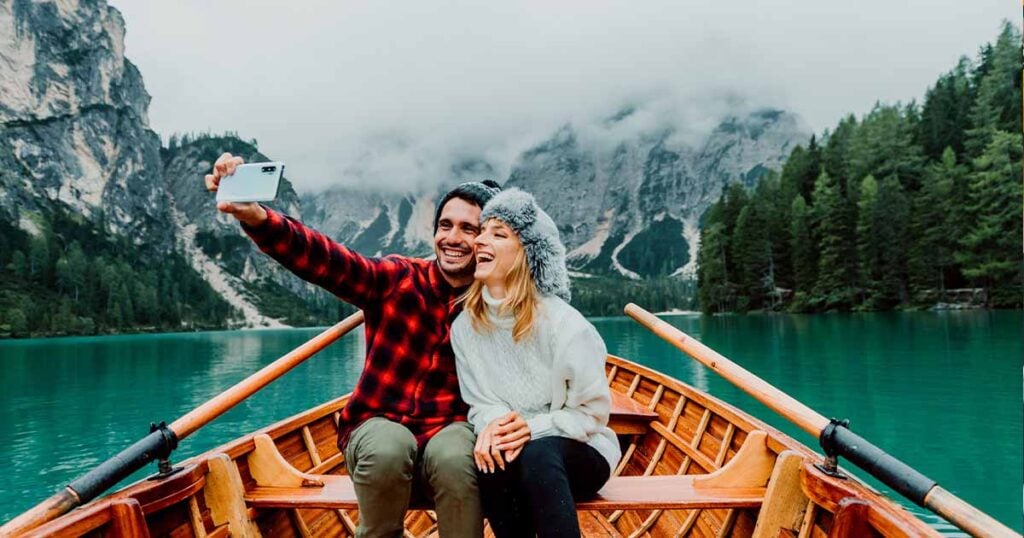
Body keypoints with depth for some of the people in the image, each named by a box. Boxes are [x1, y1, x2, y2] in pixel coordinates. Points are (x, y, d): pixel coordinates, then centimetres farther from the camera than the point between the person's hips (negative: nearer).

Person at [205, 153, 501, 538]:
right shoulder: (397, 279, -5)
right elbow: (322, 259, -18)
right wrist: (255, 216, -35)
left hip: (449, 429, 0)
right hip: (379, 425, 1)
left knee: (453, 456, -33)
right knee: (388, 447, -32)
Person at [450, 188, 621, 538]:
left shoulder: (562, 322, -17)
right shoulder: (465, 325, -2)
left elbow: (592, 413, -10)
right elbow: (479, 402, 2)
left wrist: (533, 427, -26)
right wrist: (492, 426, -22)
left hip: (580, 453, -2)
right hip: (524, 452, 3)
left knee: (536, 453, -36)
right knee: (493, 457, -32)